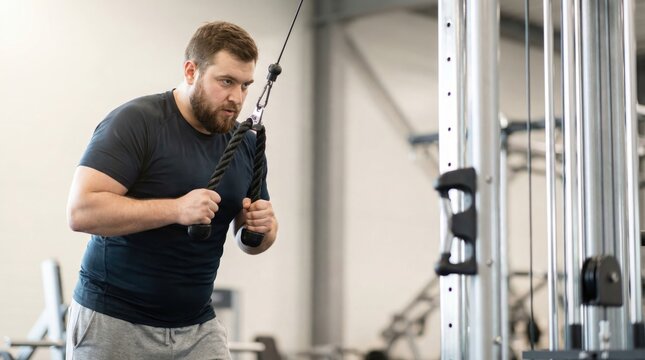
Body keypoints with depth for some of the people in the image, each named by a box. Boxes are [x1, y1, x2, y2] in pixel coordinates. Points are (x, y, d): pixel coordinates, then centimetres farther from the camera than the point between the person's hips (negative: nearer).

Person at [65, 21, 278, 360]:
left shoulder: (246, 144, 5)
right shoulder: (135, 122, -13)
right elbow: (81, 210, -22)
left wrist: (262, 227, -7)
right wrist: (176, 209, -28)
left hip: (198, 328, 5)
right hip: (114, 324, -5)